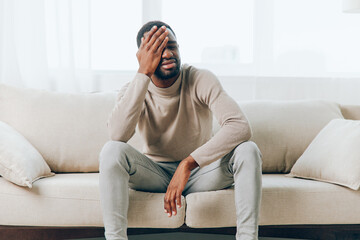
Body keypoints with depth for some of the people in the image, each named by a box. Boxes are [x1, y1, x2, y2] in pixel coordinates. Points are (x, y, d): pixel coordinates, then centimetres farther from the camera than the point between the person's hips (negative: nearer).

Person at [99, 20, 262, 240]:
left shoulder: (201, 80, -14)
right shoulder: (133, 89, -10)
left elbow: (241, 126, -29)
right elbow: (118, 134, -32)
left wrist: (188, 163, -37)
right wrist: (144, 73, -32)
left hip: (199, 172, 0)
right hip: (155, 172, 1)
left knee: (248, 150, -27)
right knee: (112, 150, -27)